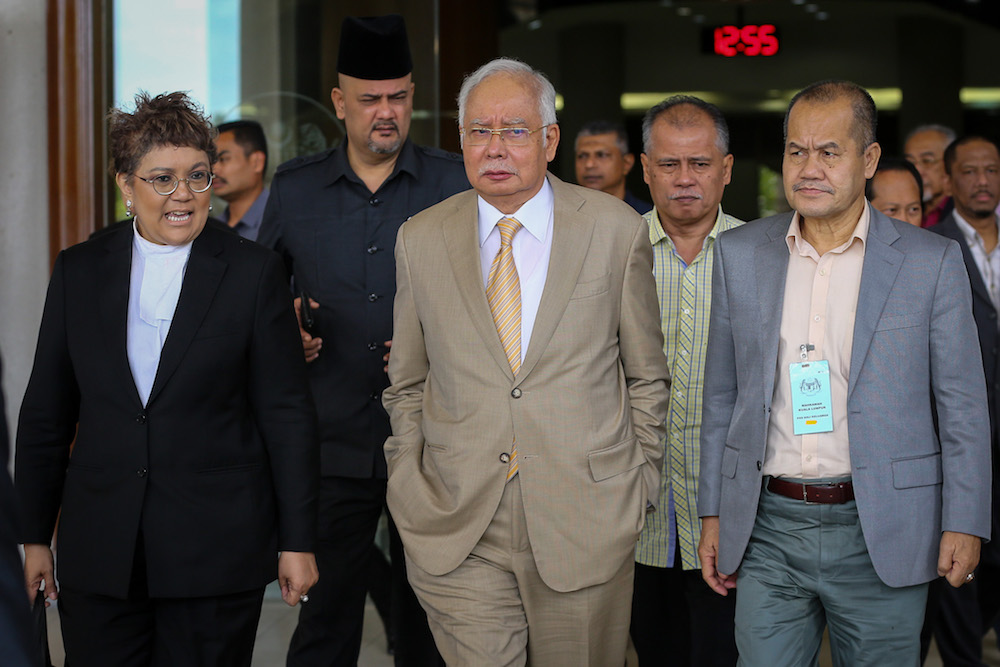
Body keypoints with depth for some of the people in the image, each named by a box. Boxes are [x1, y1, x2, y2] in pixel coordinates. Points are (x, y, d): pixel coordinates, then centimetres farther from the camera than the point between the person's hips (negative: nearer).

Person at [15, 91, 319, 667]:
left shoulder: (254, 272, -1)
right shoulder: (79, 271, 6)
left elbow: (287, 415, -1)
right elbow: (46, 414, 10)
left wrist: (297, 542, -3)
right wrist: (36, 535, 9)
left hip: (218, 551, -2)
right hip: (99, 553, 2)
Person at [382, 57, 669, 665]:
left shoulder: (618, 230, 1)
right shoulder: (420, 239, 5)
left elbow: (647, 374, 8)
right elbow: (407, 383, 13)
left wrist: (639, 482, 5)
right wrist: (411, 486, 6)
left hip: (586, 521, 0)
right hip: (457, 530, 1)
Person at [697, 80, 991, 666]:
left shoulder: (931, 262, -1)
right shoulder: (738, 255, 6)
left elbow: (963, 406, 0)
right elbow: (723, 395, 11)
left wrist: (965, 525, -4)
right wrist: (714, 513, 9)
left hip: (881, 536, -2)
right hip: (768, 532, 2)